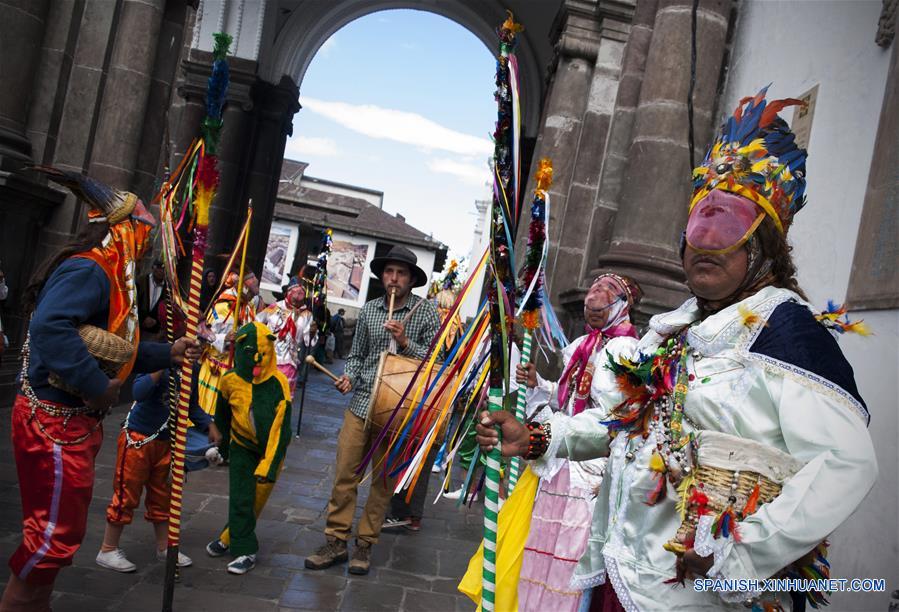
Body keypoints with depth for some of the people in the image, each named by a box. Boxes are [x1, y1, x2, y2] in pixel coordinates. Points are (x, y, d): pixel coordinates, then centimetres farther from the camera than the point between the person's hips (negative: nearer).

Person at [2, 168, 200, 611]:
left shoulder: (107, 276, 14)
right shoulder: (86, 271, -19)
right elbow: (50, 329, -36)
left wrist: (169, 354, 12)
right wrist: (98, 387, -30)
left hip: (75, 421, 11)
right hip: (53, 423, -11)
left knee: (56, 528, 20)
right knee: (56, 532, -1)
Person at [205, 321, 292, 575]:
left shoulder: (278, 385, -25)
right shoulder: (230, 380, -14)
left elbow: (280, 431, -23)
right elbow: (222, 416, 8)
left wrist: (269, 466, -26)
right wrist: (223, 444, 19)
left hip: (270, 450, -2)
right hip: (241, 447, 2)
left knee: (257, 499, 5)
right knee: (240, 499, -3)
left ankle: (230, 539, 24)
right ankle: (245, 551, 11)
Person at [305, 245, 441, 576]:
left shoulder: (426, 312, -1)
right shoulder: (369, 309, 9)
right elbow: (357, 354, 15)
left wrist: (405, 343, -15)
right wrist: (348, 376, -3)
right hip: (361, 403, 3)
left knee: (384, 481, 8)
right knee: (344, 475, 3)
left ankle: (365, 544, 22)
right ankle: (336, 541, 17)